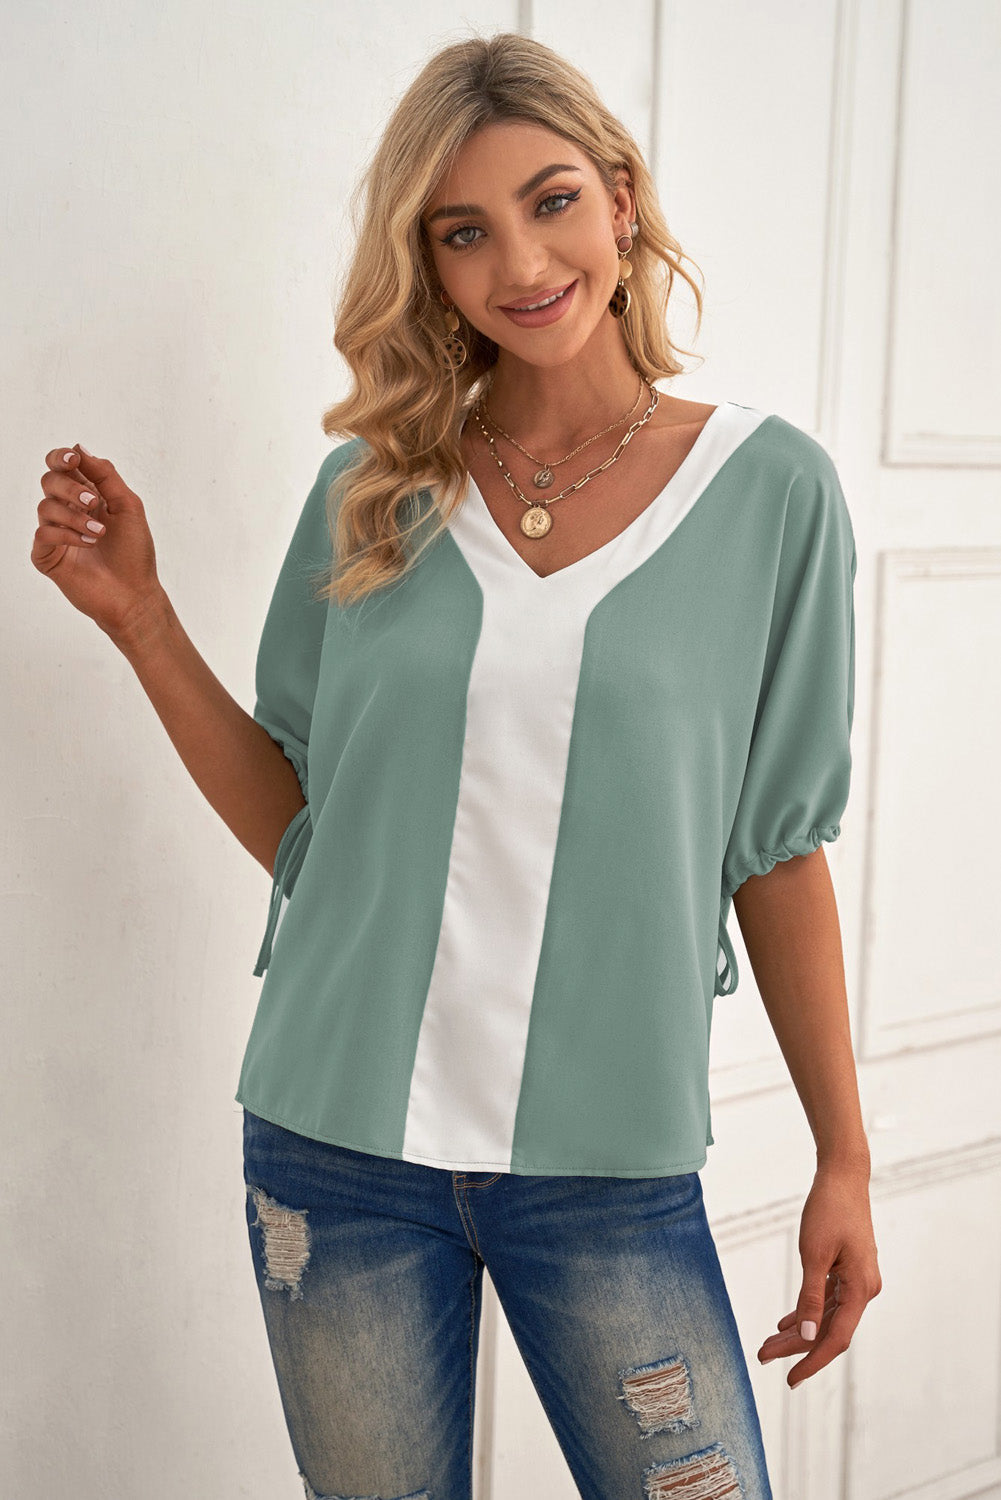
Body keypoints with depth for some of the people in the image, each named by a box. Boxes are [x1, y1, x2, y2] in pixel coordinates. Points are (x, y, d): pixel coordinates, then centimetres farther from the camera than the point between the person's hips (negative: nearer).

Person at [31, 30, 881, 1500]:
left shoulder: (769, 488, -3)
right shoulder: (372, 492, 1)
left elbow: (779, 846, 0)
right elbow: (294, 823, 4)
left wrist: (844, 1160, 1)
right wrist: (138, 612, -4)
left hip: (609, 1168, -1)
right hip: (337, 1151, 2)